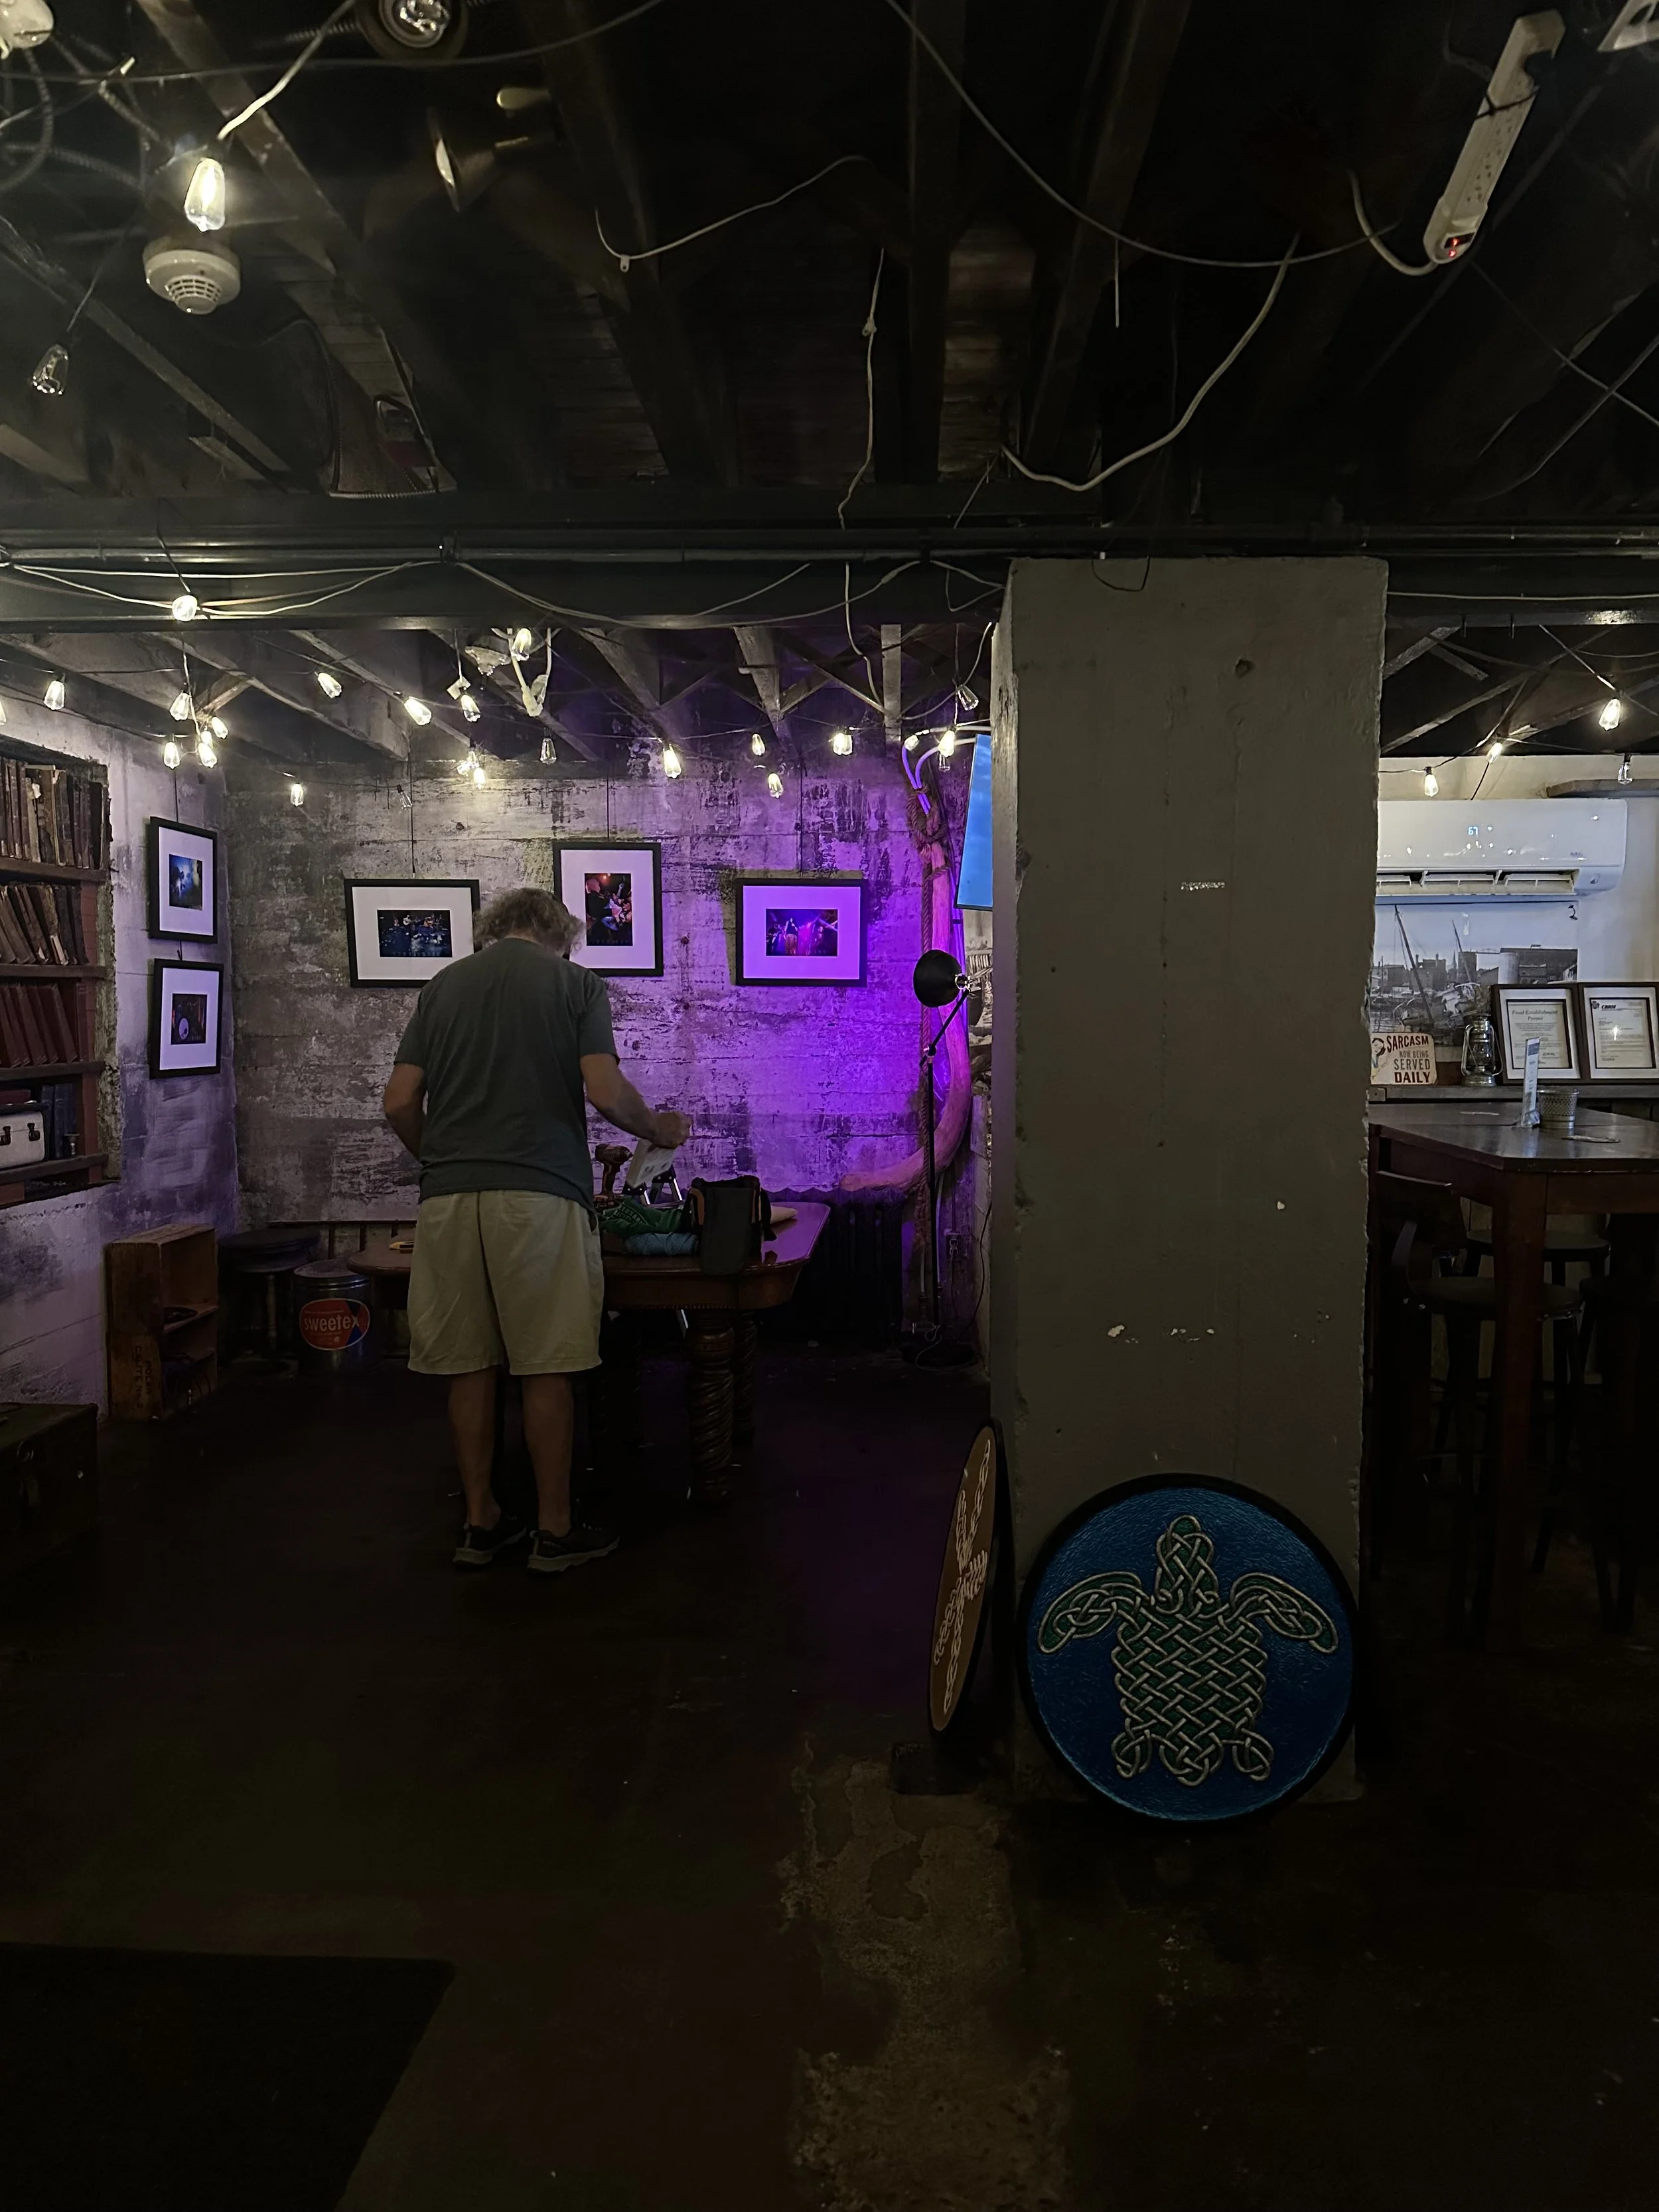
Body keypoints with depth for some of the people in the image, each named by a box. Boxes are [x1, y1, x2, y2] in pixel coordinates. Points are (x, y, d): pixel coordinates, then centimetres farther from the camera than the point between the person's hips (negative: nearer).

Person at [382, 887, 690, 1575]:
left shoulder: (443, 985, 14)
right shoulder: (575, 983, 4)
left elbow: (400, 1103, 9)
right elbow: (606, 1090, -7)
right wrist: (660, 1129, 11)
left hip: (449, 1198, 4)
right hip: (540, 1194, -3)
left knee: (469, 1368, 10)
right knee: (546, 1370, 4)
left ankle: (481, 1522, 19)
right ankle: (554, 1530, 11)